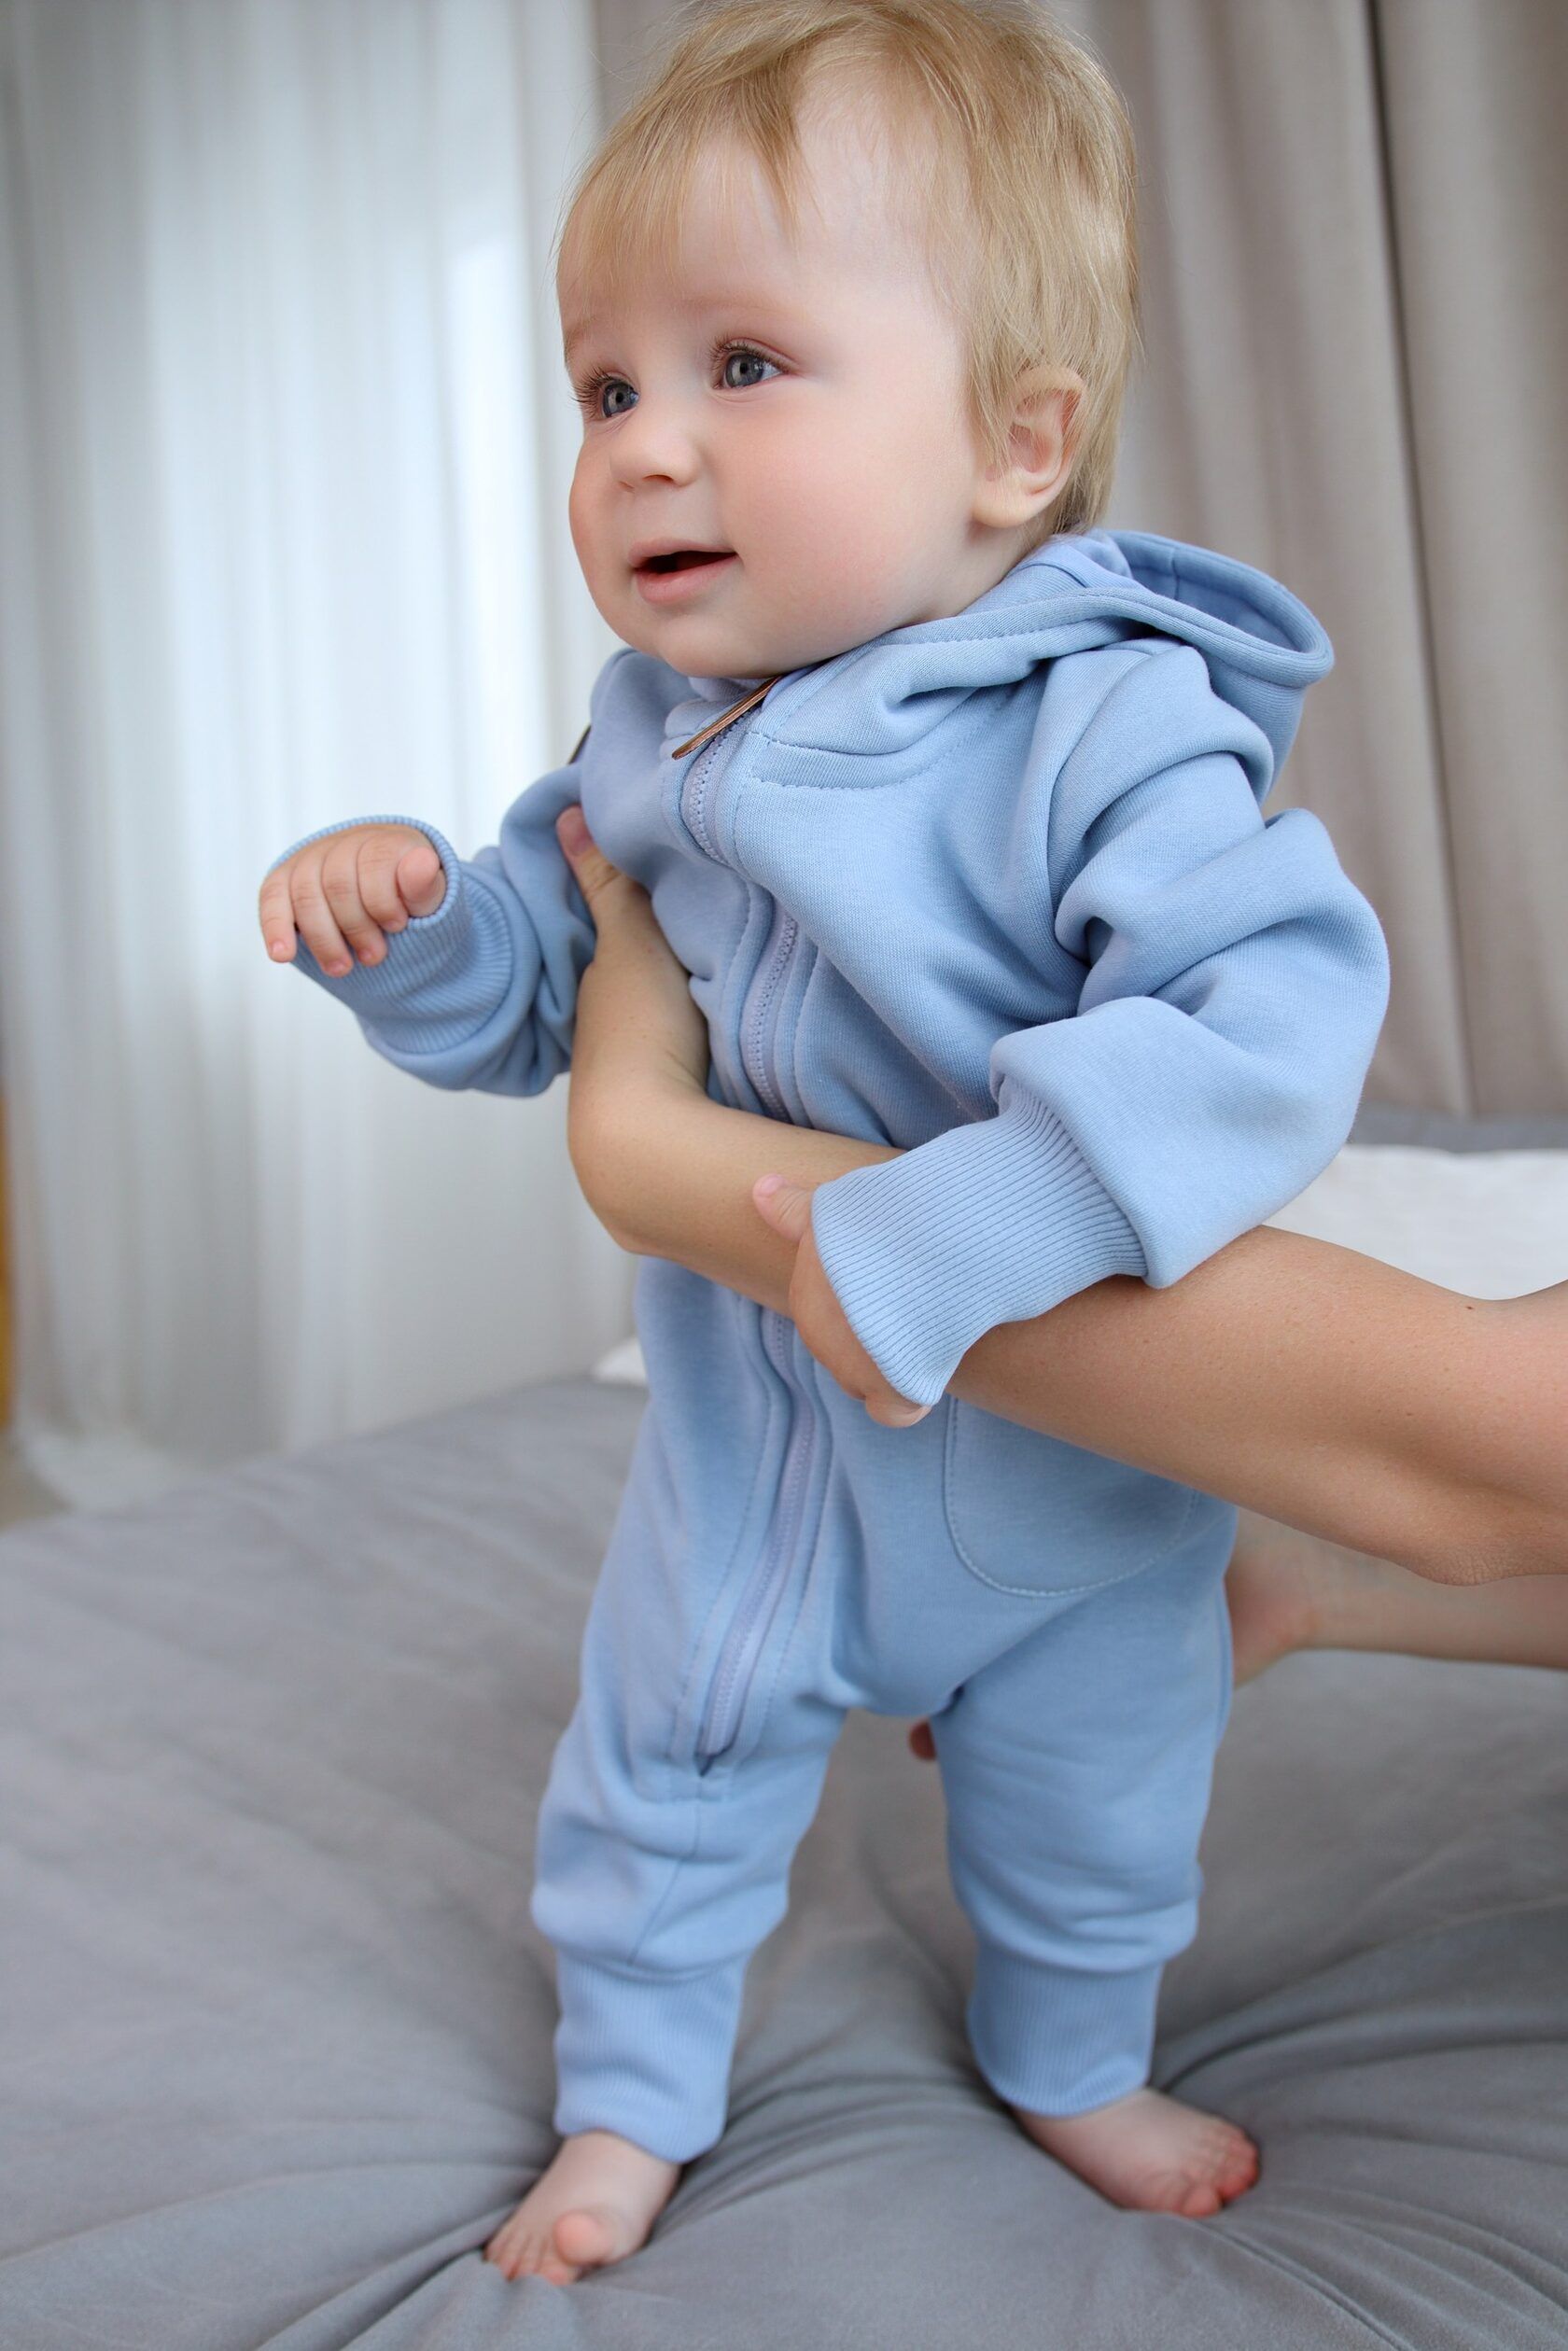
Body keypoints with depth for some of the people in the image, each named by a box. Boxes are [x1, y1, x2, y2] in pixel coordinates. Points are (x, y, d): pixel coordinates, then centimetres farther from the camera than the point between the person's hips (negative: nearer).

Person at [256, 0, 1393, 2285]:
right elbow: (536, 988, 6)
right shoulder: (650, 739, -6)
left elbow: (1279, 1004, -40)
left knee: (1087, 1799, 21)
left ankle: (1074, 2064, 53)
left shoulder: (1100, 737, -27)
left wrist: (954, 1237, -46)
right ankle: (633, 2086, 46)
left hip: (1065, 1437, -3)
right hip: (749, 1415, 4)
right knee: (663, 1752, 18)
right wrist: (409, 915, -17)